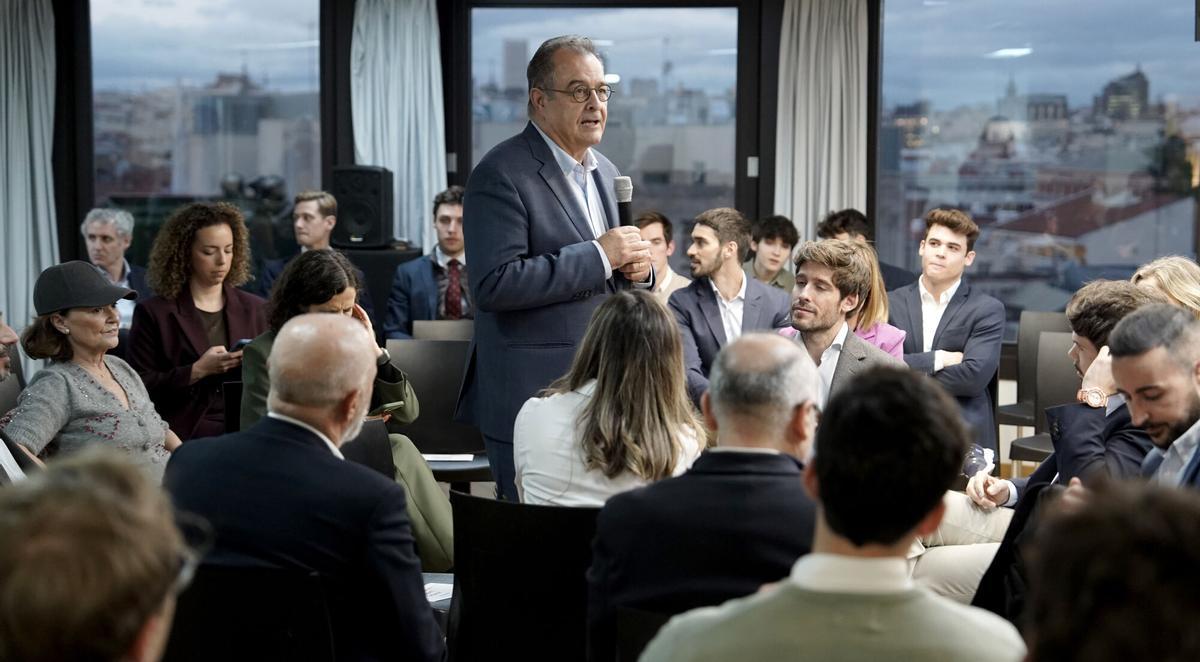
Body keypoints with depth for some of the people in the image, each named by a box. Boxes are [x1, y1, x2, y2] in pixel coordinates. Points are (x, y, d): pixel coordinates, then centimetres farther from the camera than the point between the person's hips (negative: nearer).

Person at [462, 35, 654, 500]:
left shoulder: (604, 170, 14)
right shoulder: (501, 174, -12)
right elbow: (493, 284, -23)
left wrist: (637, 270, -2)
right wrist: (598, 256, -22)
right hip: (533, 398, -8)